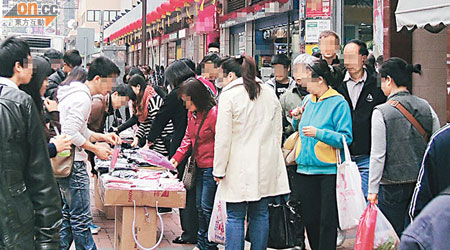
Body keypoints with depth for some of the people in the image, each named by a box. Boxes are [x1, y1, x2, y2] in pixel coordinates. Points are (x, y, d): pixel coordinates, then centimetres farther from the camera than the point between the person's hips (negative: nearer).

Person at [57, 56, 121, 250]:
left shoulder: (78, 94, 17)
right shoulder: (82, 98, -17)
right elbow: (71, 133, -24)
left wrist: (102, 137, 12)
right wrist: (96, 149, -15)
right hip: (73, 164, -11)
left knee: (68, 214, 17)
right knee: (81, 219, -5)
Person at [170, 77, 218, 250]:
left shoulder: (214, 113, -18)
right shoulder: (192, 113, 8)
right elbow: (188, 137, 18)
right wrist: (176, 158, 6)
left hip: (212, 168, -9)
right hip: (200, 167, 9)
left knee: (207, 207, -4)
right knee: (199, 206, 15)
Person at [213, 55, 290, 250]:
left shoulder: (229, 95, -10)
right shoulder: (269, 93, 10)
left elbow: (223, 138, -11)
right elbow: (278, 132, 15)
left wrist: (219, 170, -5)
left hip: (240, 167, -6)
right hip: (266, 167, 6)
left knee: (235, 217, 0)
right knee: (260, 215, 11)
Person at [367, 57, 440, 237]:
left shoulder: (382, 112, -11)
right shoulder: (425, 107, 3)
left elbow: (378, 156, -12)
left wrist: (373, 189, -5)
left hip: (394, 185, -5)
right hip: (424, 185, 5)